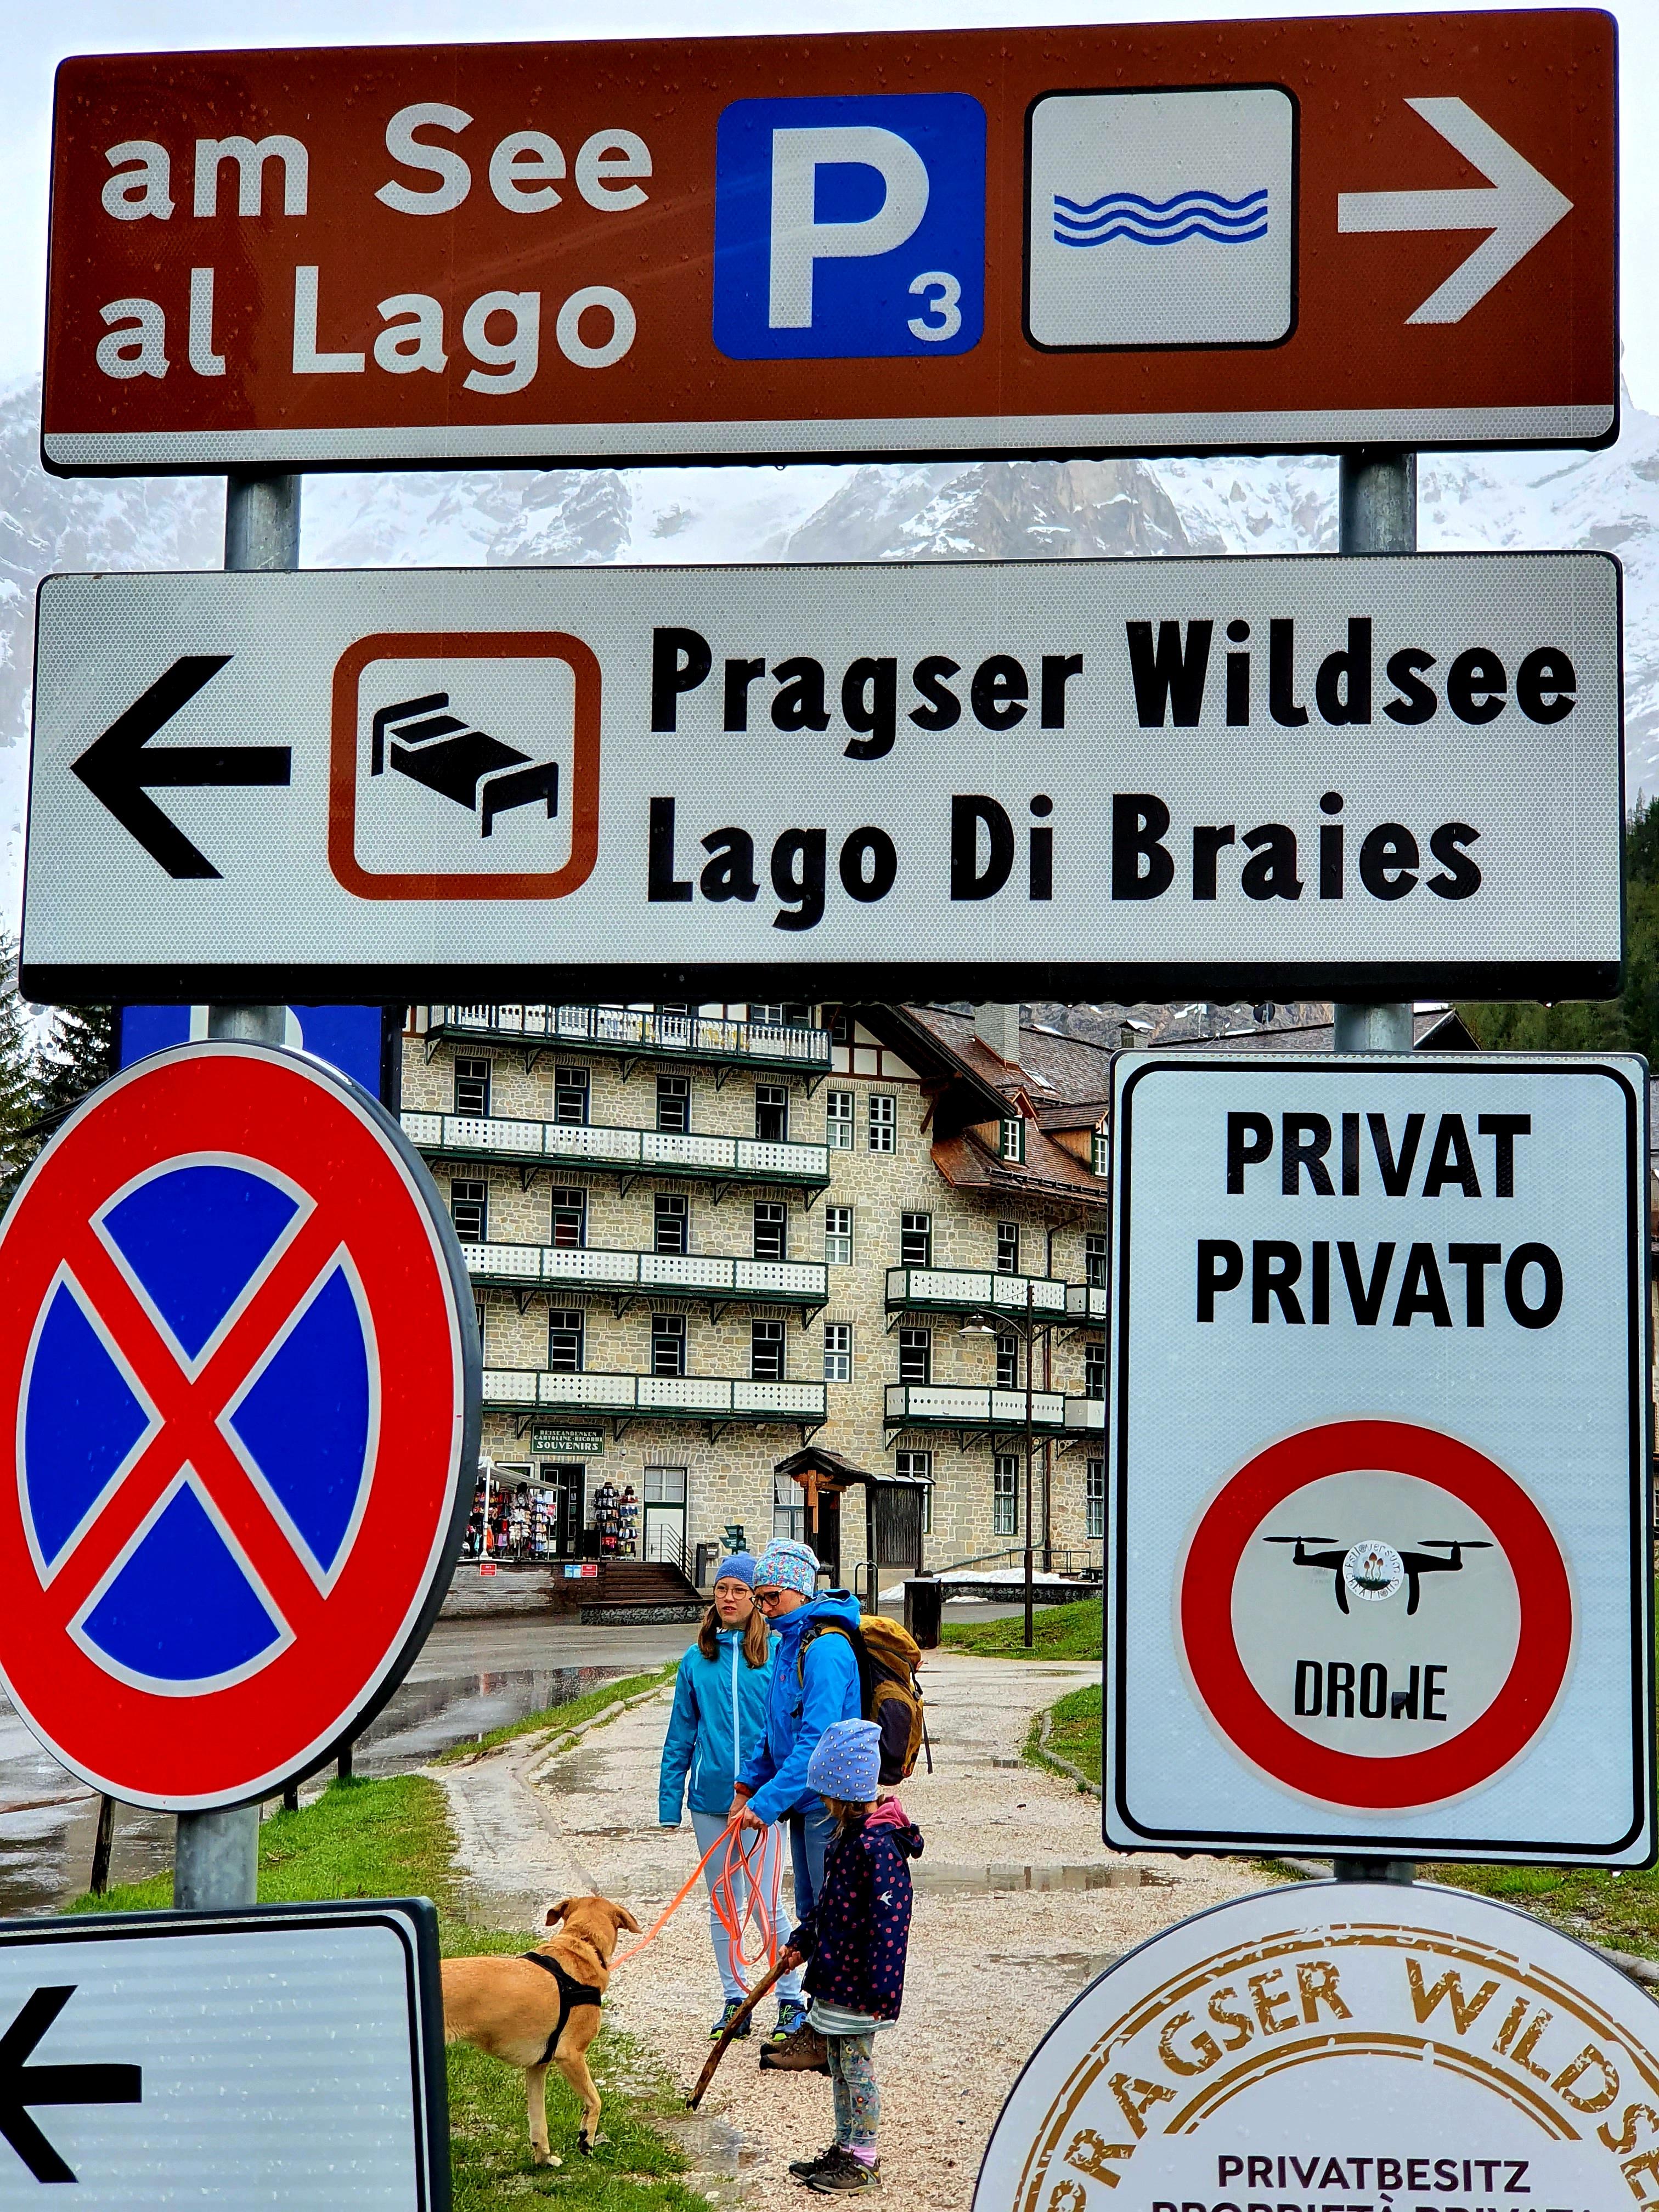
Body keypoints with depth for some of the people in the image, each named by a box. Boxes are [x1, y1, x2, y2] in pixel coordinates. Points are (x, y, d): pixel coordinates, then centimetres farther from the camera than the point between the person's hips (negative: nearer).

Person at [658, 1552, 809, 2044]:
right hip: (710, 1797, 4)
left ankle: (791, 2002, 9)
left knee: (766, 1902, -4)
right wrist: (670, 1800, 8)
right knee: (723, 1904, 11)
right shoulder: (697, 1659, 7)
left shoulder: (777, 1653, -3)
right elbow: (681, 1735, 11)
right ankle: (734, 2000, 21)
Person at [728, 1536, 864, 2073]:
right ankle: (820, 2025, 24)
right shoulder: (790, 1641, 12)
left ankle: (831, 2042, 4)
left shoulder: (826, 1647, -19)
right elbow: (779, 1727, 21)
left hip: (829, 1802, -10)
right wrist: (750, 1782, 11)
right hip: (805, 1804, 10)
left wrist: (768, 1801, -26)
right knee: (812, 1915, 15)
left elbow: (816, 1740, -25)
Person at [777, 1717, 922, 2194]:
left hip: (859, 1984, -10)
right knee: (839, 2067, 18)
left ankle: (864, 2162, 12)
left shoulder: (878, 1845, -24)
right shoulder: (850, 1835, 8)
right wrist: (802, 1941, 27)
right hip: (835, 1977, 10)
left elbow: (890, 1921, -25)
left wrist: (882, 1990, -25)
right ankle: (845, 2149, 29)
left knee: (857, 2068, 1)